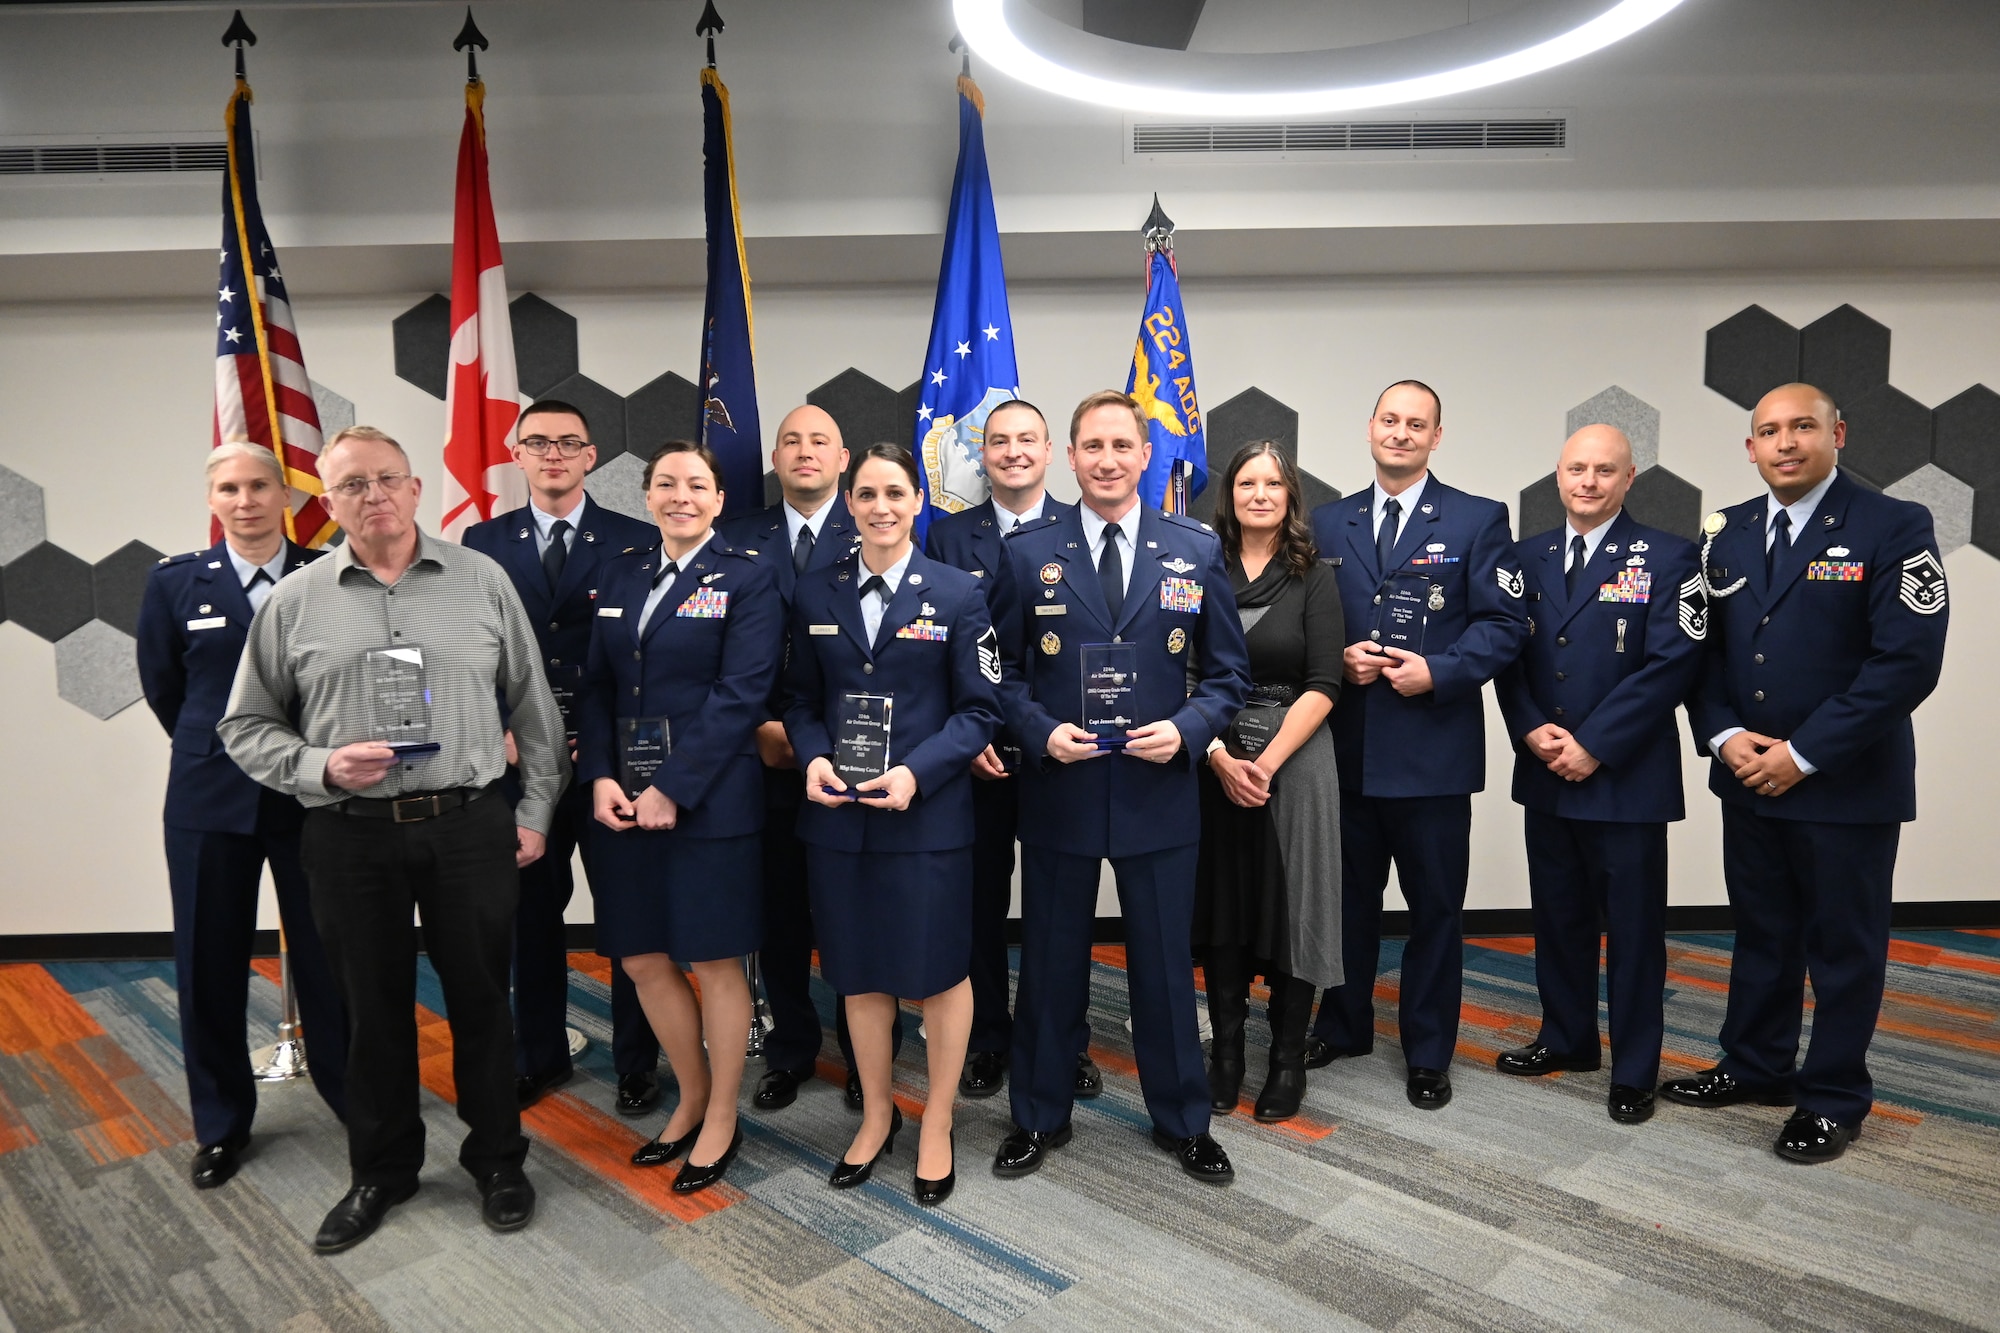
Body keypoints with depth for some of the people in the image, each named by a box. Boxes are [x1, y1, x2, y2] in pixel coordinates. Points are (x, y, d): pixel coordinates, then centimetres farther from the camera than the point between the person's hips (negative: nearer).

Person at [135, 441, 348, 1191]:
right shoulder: (176, 582, 2)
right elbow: (162, 687, 11)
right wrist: (218, 749, 13)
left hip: (314, 797, -1)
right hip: (211, 799, 1)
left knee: (327, 955, 7)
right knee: (209, 964, 9)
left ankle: (351, 1096, 27)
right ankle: (221, 1124, 27)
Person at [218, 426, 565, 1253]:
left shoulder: (483, 581, 2)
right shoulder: (294, 602, 4)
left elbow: (533, 706, 6)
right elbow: (246, 726, 8)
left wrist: (536, 809, 3)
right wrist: (319, 765, -10)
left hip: (470, 827, -1)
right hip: (350, 837, 1)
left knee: (481, 1000, 10)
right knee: (373, 1009, 14)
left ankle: (496, 1160, 30)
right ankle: (381, 1170, 34)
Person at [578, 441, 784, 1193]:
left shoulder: (746, 582, -4)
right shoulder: (620, 576, 12)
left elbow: (739, 697, -13)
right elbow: (598, 685, 9)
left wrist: (673, 789, -17)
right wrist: (600, 777, -6)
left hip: (708, 800, -5)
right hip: (622, 797, 6)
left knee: (714, 961, 5)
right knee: (643, 961, 12)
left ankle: (721, 1119, 25)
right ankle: (691, 1099, 34)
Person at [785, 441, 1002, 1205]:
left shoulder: (957, 593, -3)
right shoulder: (815, 595, 6)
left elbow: (979, 710, -5)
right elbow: (801, 700, 10)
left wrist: (917, 772, -19)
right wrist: (813, 758, -10)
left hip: (928, 815, -3)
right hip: (836, 817, 3)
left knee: (939, 972, 8)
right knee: (857, 972, 15)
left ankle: (936, 1127, 29)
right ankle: (876, 1115, 37)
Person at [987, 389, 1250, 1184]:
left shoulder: (1197, 550, 1)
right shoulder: (1027, 553, -1)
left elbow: (1227, 672, 5)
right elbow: (1004, 672, 4)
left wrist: (1187, 730, -12)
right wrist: (1041, 732, -13)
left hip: (1159, 791, 1)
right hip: (1057, 790, 0)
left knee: (1165, 965, 13)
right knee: (1050, 964, 13)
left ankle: (1182, 1121, 34)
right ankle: (1039, 1117, 33)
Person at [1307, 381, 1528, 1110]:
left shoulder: (1477, 519, 0)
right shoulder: (1327, 522, 10)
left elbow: (1504, 623, -4)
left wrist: (1437, 671, -17)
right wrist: (1337, 659, -9)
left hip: (1433, 748, -3)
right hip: (1346, 747, 3)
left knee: (1434, 906, 7)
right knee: (1349, 895, 15)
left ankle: (1428, 1052, 24)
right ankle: (1343, 1025, 34)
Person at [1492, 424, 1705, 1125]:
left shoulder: (1667, 558, -6)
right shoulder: (1528, 556, 9)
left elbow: (1670, 665, -13)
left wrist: (1594, 747, -16)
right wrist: (1531, 730, -8)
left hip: (1626, 776, -4)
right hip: (1545, 773, 5)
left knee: (1633, 926, 6)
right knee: (1558, 914, 16)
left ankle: (1634, 1070, 21)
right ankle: (1567, 1038, 34)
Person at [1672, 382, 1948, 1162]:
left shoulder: (1894, 528, -9)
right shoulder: (1728, 533, 7)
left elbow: (1908, 662, -16)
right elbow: (1705, 648, 8)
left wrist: (1805, 754, -18)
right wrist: (1723, 736, -8)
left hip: (1847, 785, -5)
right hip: (1747, 779, 5)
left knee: (1843, 947, 9)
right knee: (1760, 933, 17)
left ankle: (1833, 1099, 26)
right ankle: (1755, 1067, 34)